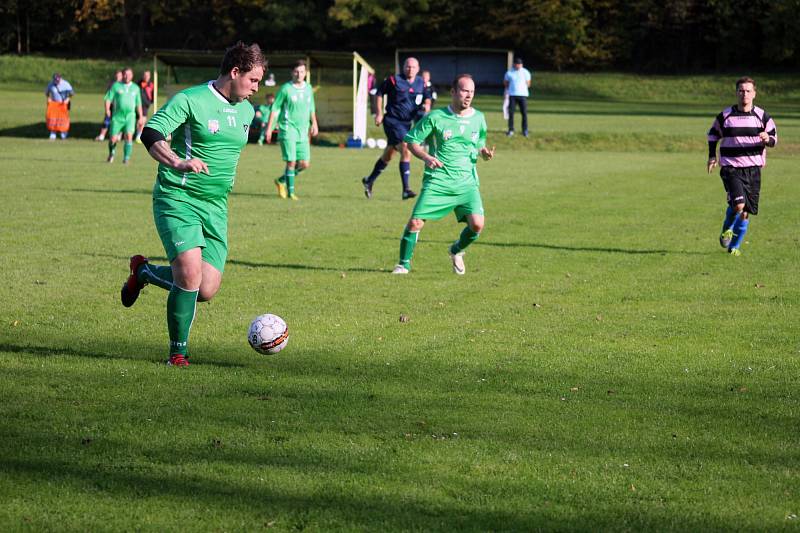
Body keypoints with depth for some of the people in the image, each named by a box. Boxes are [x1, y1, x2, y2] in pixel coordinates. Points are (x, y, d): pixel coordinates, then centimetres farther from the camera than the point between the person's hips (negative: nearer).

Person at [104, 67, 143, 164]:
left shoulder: (136, 88, 13)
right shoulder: (116, 86, 4)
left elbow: (138, 104, 20)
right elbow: (108, 99, 0)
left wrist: (140, 117, 18)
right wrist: (107, 109, -18)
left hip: (130, 116, 1)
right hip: (117, 116, -1)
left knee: (129, 136, -20)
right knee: (113, 139, -1)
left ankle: (126, 158, -12)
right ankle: (112, 152, 31)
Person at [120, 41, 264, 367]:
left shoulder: (246, 111, 13)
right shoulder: (190, 100, -10)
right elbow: (150, 134, -21)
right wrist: (178, 163, -36)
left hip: (216, 207, 7)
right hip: (177, 199, -7)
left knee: (206, 291, -4)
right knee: (190, 273, -22)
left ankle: (143, 271, 25)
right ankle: (178, 350, 0)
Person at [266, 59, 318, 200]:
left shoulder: (308, 88, 10)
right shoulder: (285, 89, -5)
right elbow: (275, 108, -2)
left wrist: (314, 124, 24)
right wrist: (269, 128, -4)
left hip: (303, 132, 5)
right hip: (288, 129, -5)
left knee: (305, 164, 0)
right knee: (291, 161, -10)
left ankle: (281, 180, 21)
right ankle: (291, 192, 0)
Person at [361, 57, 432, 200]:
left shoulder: (421, 83, 4)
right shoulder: (394, 80, -10)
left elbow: (426, 97, 19)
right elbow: (380, 92, 2)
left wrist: (427, 105, -4)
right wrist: (379, 113, -2)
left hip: (407, 122, 6)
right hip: (392, 121, -6)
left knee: (388, 155, 17)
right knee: (406, 150, -21)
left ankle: (369, 181, 36)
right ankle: (406, 190, -20)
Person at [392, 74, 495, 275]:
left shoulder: (478, 118, 9)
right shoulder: (435, 117, -3)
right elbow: (411, 140, 3)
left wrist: (484, 152, -2)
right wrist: (426, 157, -15)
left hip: (467, 183, 3)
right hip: (437, 181, -3)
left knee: (477, 225, -13)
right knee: (415, 222, -11)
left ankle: (457, 251, 19)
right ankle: (404, 263, 10)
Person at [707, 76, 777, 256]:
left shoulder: (762, 116, 2)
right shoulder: (725, 116, 0)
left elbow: (774, 138, 9)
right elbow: (713, 134, 16)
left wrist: (768, 139, -15)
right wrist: (712, 156, 6)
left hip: (753, 169, 2)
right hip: (731, 168, -2)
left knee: (746, 211, 4)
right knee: (738, 204, -22)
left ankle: (734, 246, 21)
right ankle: (727, 229, 10)